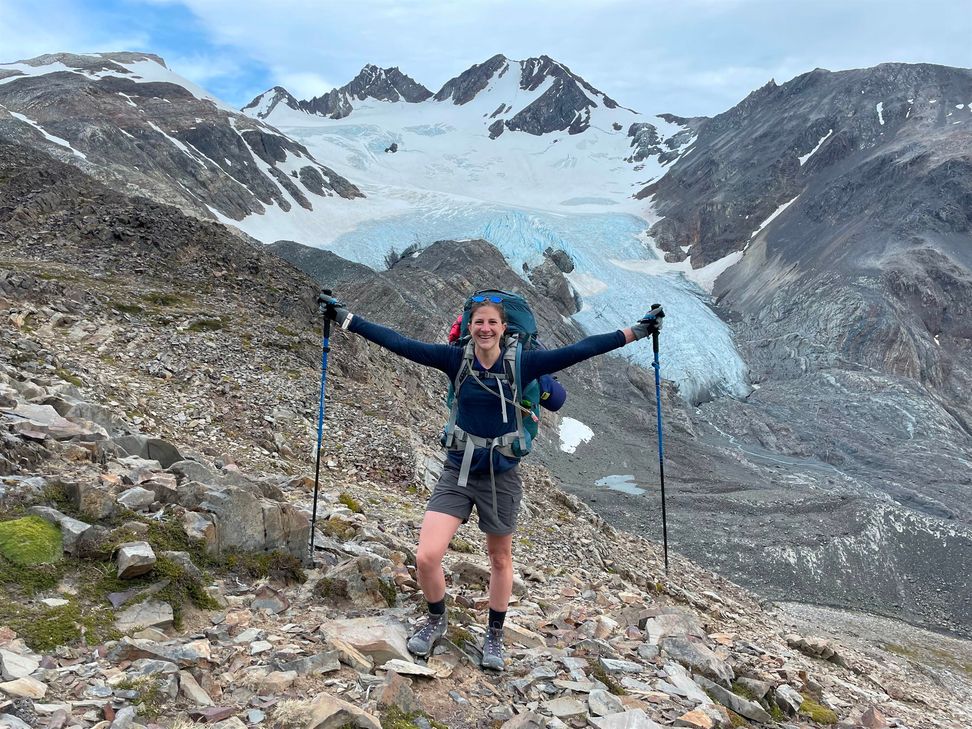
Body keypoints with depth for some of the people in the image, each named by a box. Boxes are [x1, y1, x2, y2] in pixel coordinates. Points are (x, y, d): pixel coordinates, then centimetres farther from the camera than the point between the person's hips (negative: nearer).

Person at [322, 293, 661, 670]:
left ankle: (495, 636, 39)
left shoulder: (522, 364, -8)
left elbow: (581, 350, -8)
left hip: (502, 476, 0)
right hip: (457, 473, 0)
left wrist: (637, 330, -8)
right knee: (426, 557, -9)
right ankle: (436, 619, 23)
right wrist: (345, 318, -9)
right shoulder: (455, 359, -6)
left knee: (500, 559, 15)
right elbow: (398, 343, -7)